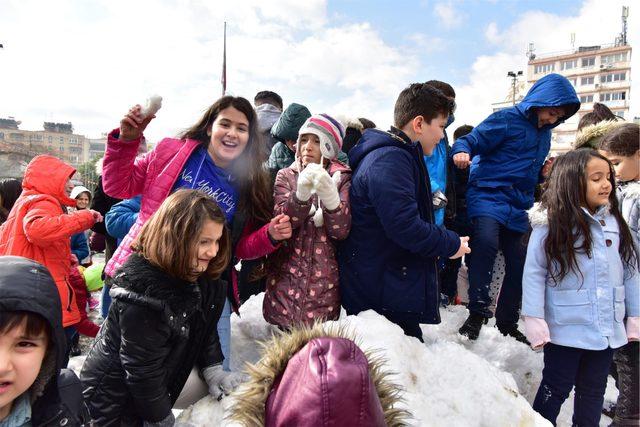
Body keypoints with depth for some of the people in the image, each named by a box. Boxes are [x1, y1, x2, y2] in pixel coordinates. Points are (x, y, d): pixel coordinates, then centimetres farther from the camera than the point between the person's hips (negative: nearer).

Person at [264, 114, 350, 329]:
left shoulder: (341, 178, 4)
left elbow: (341, 230, -9)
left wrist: (329, 195, -25)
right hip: (286, 280, 1)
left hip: (324, 282, -1)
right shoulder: (286, 176, 8)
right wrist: (301, 194, -24)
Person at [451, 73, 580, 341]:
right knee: (486, 241, -34)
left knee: (518, 263, 9)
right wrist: (461, 153, -34)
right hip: (488, 195, -8)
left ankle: (507, 323, 27)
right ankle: (477, 313, -22)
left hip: (517, 205, 8)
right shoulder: (507, 119, -4)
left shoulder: (544, 134, 19)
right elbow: (470, 141, -12)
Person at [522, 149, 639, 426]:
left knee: (593, 391, 21)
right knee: (555, 390, 12)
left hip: (608, 329, 5)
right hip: (566, 329, -5)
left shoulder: (614, 222, 2)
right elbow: (534, 273, -13)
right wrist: (534, 319, -14)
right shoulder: (550, 224, -14)